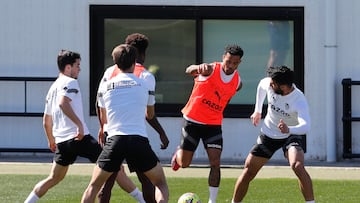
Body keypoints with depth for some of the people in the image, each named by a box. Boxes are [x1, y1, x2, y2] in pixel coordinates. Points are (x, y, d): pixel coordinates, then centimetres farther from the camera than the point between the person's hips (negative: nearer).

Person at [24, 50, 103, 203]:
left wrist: (51, 140, 38)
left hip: (61, 141, 9)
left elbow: (46, 120, 26)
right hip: (78, 137, -9)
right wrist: (79, 124, -28)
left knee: (54, 178, 17)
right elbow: (63, 103, -25)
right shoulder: (70, 82, -5)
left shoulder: (53, 88, 22)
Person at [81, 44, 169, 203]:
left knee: (94, 186, 14)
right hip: (139, 140, -1)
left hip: (114, 139, 1)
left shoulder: (105, 87, 11)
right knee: (160, 183, 14)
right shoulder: (144, 85, 9)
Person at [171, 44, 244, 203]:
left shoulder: (237, 81, -3)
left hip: (213, 124, 3)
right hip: (193, 120, -3)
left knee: (215, 163, -12)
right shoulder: (211, 69, -18)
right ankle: (179, 153, 44)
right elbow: (189, 71, -38)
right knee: (184, 164, 7)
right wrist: (198, 68, -61)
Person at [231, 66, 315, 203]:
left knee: (298, 167, -31)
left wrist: (289, 129, -66)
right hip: (268, 134, 5)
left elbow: (305, 126, -47)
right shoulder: (268, 84, -18)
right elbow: (261, 86, 10)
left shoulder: (299, 101, -32)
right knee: (248, 171, 5)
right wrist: (257, 111, 18)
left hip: (291, 135, -5)